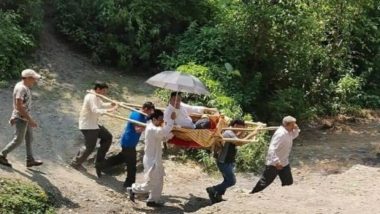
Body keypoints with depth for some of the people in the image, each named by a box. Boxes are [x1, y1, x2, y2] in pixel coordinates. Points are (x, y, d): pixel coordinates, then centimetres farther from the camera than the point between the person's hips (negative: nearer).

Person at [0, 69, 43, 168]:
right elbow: (19, 106, -28)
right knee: (18, 140, 0)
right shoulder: (21, 88, -22)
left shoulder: (24, 86, 9)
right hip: (21, 118, -10)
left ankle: (30, 160, 18)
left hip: (25, 117, 10)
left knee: (29, 138, 12)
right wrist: (30, 119, -27)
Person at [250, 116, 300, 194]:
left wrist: (296, 129, 4)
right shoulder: (281, 134, -27)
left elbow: (294, 135, 26)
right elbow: (272, 149, -31)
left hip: (284, 162, 9)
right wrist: (277, 162, -36)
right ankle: (252, 194, 10)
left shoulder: (288, 132, 1)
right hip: (274, 163, -9)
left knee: (288, 182, 12)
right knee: (265, 182, -2)